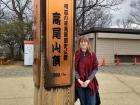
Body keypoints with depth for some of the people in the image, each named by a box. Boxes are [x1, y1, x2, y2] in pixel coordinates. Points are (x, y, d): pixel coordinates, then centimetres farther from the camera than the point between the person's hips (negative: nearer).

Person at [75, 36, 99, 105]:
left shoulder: (92, 54, 1)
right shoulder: (76, 54, -1)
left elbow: (95, 68, -2)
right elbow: (74, 69, -2)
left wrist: (88, 80, -12)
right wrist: (79, 80, -13)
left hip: (90, 82, 0)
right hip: (79, 83, 0)